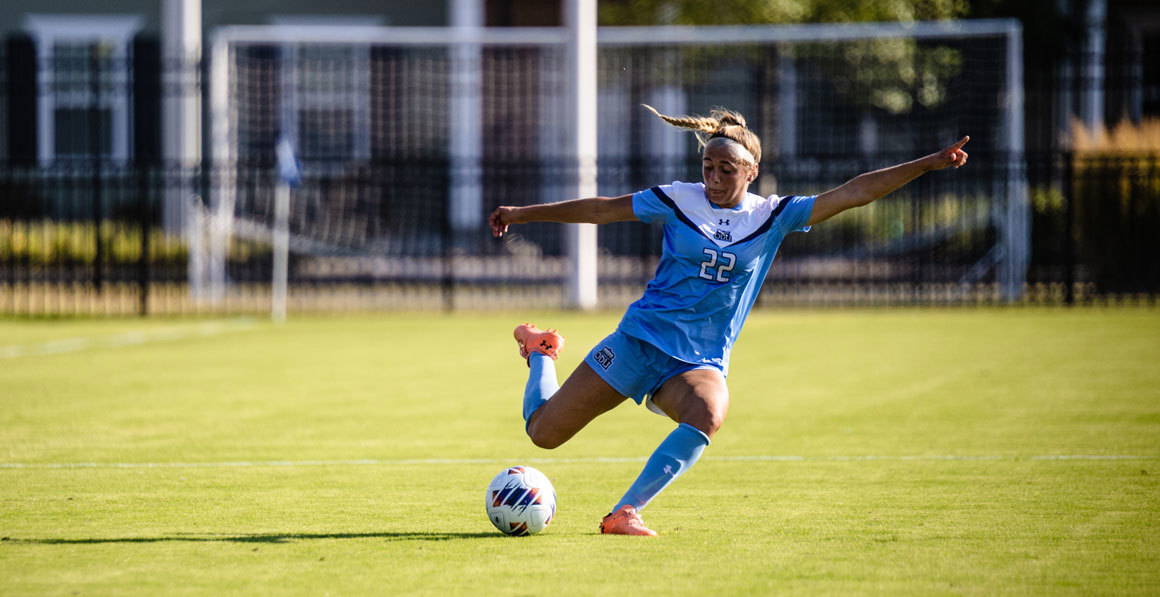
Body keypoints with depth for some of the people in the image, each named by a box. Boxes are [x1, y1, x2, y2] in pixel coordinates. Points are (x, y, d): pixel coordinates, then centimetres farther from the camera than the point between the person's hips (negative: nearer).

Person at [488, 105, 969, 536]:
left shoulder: (772, 216, 0)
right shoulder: (678, 200, -2)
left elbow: (853, 193, -4)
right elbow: (602, 209, 7)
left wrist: (928, 164, -10)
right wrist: (524, 213, 8)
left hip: (700, 361, 0)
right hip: (639, 339, 0)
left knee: (708, 416, -36)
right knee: (543, 432, 0)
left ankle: (623, 513, -30)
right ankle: (541, 353, 34)